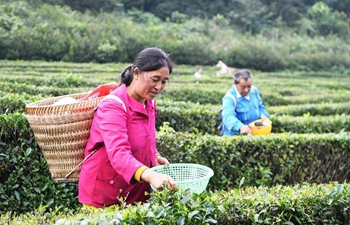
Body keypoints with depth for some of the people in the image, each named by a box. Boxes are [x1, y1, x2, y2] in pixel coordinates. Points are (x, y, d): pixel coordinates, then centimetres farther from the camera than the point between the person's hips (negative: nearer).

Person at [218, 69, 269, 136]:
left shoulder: (254, 90, 8)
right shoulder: (230, 97, -16)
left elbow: (260, 107, 25)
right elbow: (228, 117, -33)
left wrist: (263, 115, 2)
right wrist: (240, 126, -52)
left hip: (253, 134, 6)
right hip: (235, 135, -6)